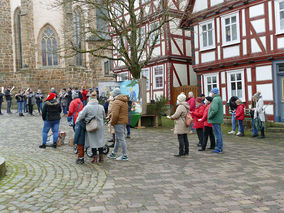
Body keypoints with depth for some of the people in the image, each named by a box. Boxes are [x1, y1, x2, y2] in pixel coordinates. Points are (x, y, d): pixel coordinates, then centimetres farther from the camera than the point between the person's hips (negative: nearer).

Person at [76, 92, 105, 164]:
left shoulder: (87, 107, -13)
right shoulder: (101, 107, -3)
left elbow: (81, 116, -10)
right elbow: (104, 116, 10)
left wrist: (76, 122, 6)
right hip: (100, 127, 3)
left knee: (92, 142, 8)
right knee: (100, 141, 13)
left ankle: (95, 157, 11)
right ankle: (101, 157, 20)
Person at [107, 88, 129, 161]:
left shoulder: (116, 102, -15)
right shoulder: (125, 102, 15)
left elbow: (115, 114, -23)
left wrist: (112, 122, -10)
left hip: (119, 123, -10)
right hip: (124, 122, 10)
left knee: (121, 139, -5)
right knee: (118, 139, 17)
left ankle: (125, 156, -1)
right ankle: (113, 153, 29)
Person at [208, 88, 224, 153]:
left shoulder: (215, 99, -17)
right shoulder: (219, 98, 16)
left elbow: (214, 110, -28)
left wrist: (209, 116, -15)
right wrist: (211, 116, 16)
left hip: (215, 120, -10)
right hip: (218, 119, 10)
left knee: (217, 134, -4)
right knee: (219, 134, 15)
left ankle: (218, 149, 2)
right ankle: (220, 148, 24)